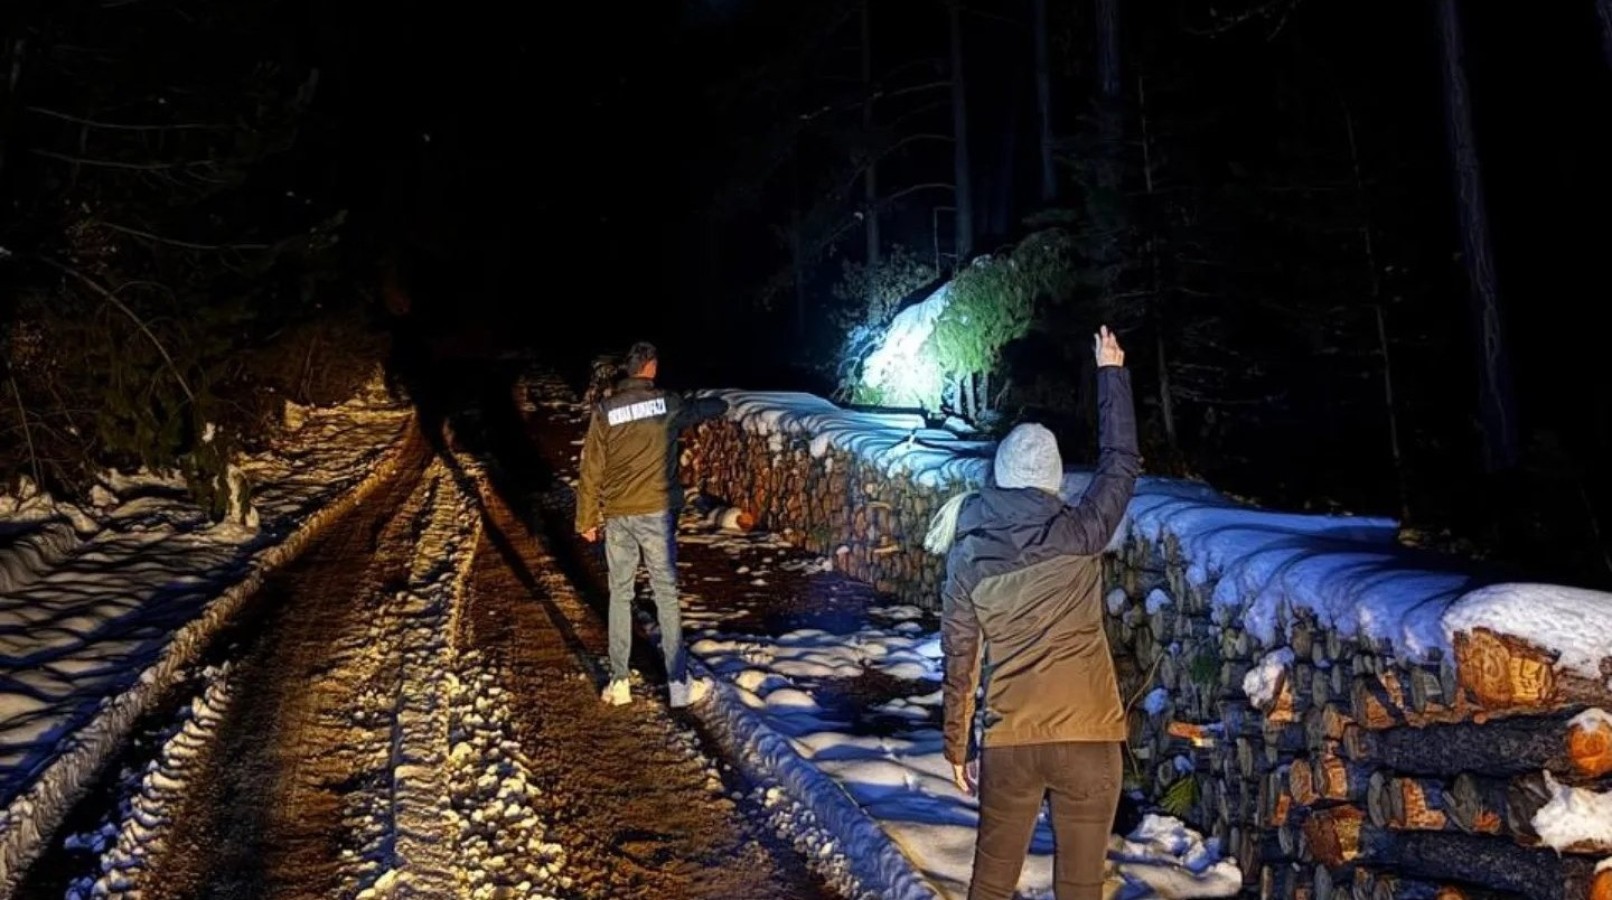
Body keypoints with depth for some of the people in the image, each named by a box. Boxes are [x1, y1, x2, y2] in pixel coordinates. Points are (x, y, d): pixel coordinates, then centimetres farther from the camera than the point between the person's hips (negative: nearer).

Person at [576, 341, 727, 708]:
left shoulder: (604, 410, 0)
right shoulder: (667, 404, 0)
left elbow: (591, 470, 1)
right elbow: (701, 409, 22)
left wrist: (587, 519, 10)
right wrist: (720, 403, 45)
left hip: (617, 517, 2)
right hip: (656, 513, -1)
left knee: (620, 595, 11)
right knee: (666, 595, 3)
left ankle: (618, 682, 15)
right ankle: (678, 683, 5)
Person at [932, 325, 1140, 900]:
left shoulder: (967, 556, 0)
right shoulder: (1079, 534, -7)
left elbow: (959, 662, 5)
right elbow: (1121, 462, 8)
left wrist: (956, 748, 16)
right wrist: (1112, 371, 17)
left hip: (1007, 742, 2)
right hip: (1086, 737, -1)